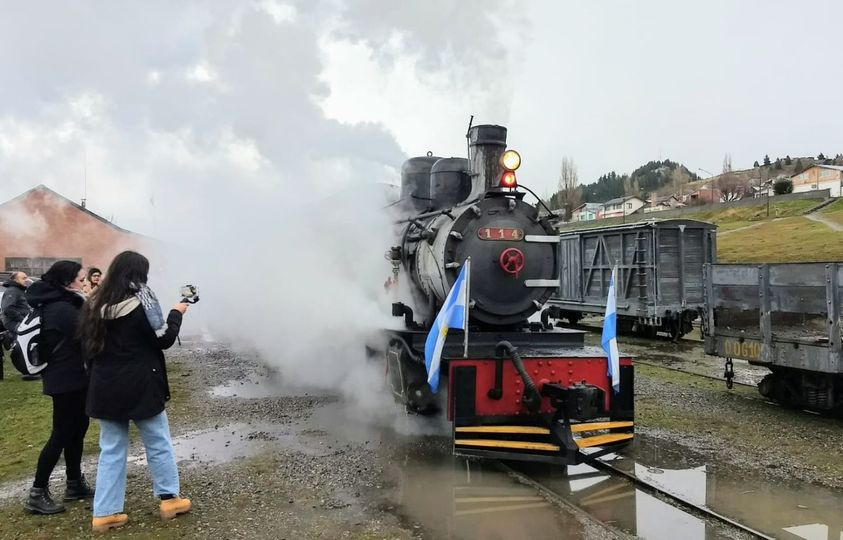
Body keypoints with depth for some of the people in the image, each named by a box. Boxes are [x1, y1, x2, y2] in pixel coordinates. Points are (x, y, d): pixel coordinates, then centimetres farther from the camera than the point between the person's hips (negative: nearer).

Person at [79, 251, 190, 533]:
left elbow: (89, 343, 11)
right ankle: (169, 499, 20)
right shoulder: (141, 298, -12)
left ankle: (105, 512, 12)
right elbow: (163, 338, -9)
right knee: (158, 442, 10)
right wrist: (176, 313, 3)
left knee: (111, 449, 11)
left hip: (105, 386, 5)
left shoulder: (96, 304, 5)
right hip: (140, 385, -5)